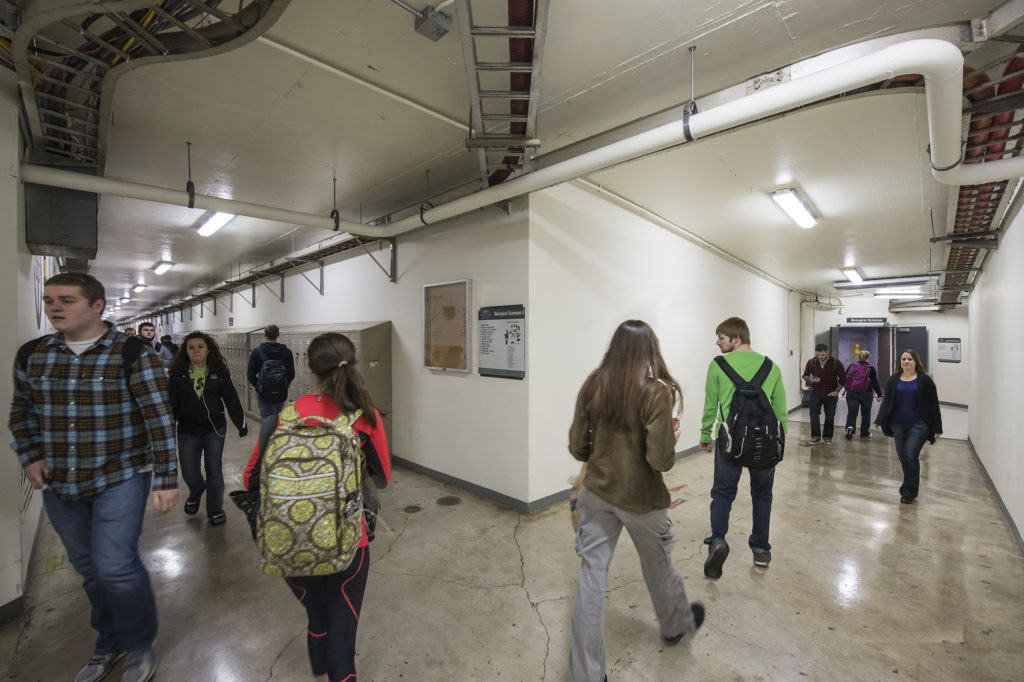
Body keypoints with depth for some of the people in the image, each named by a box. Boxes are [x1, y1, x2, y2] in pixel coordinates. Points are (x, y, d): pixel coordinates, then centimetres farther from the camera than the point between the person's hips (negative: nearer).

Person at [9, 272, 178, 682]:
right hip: (59, 485, 6)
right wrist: (31, 456, 2)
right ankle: (109, 644, 40)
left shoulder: (132, 354, -13)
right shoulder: (31, 355, 4)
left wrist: (166, 478, -15)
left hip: (120, 479, -5)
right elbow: (21, 411, 18)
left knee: (115, 567, -7)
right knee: (89, 569, 18)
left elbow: (159, 418, -14)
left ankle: (140, 647, 20)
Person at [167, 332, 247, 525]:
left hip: (215, 429, -1)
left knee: (214, 471, 6)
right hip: (188, 431, 1)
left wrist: (241, 425, 0)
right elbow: (170, 404, 2)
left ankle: (215, 510, 23)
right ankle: (196, 492, 44)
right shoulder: (178, 374, -1)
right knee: (189, 474, 8)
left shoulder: (219, 372, -2)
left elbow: (232, 399, 0)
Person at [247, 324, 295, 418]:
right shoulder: (286, 352, -6)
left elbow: (251, 374, -5)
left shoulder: (256, 351, -6)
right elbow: (291, 374, -4)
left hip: (263, 393, 0)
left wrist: (258, 386, 11)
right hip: (281, 394, 1)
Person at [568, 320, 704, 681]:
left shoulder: (592, 385, -8)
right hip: (641, 499, -2)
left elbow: (577, 447, -3)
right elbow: (661, 461, -21)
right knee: (658, 565, 25)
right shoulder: (656, 391, -18)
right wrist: (672, 438, -1)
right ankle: (677, 624, 56)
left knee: (591, 576, 12)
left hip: (597, 492, 2)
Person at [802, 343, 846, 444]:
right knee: (814, 414, -5)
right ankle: (815, 435, 8)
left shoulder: (836, 363, -7)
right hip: (816, 393, 1)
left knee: (830, 417, 6)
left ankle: (827, 437, 20)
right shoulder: (811, 362, -4)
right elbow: (805, 375, 5)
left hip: (830, 394, -1)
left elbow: (843, 378, 1)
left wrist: (836, 391, -3)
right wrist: (810, 379, -17)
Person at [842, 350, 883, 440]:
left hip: (851, 393, 1)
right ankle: (865, 432, 24)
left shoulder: (852, 366, -1)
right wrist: (879, 395, 4)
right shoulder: (870, 369, -6)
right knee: (865, 413, 15)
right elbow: (875, 383, -4)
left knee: (851, 413, 5)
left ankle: (850, 427, -18)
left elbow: (844, 378, 6)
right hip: (866, 394, -1)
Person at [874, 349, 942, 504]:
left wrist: (937, 428, -1)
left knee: (910, 456, -10)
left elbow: (933, 405, 1)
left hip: (918, 425, -3)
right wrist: (880, 421, 2)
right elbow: (886, 402, 10)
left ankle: (909, 492, 4)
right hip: (898, 425, 3)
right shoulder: (893, 380, 9)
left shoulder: (925, 380, 0)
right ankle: (910, 487, 26)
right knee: (903, 457, 8)